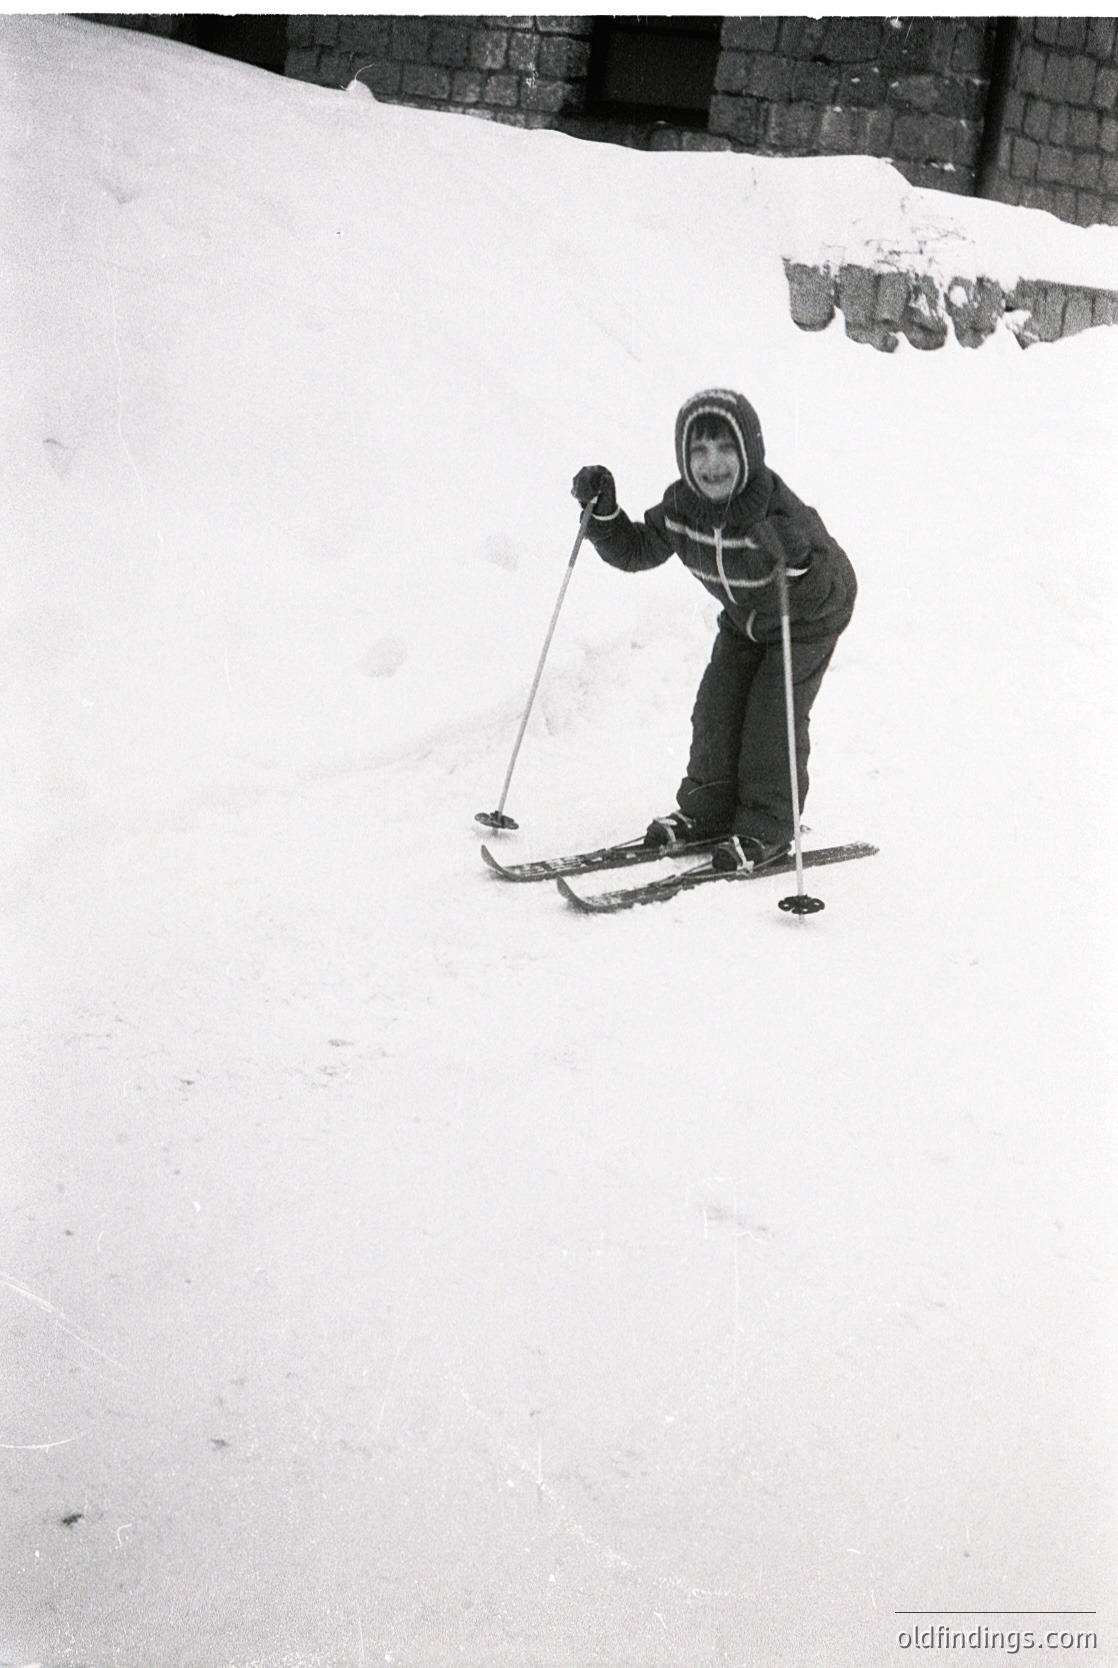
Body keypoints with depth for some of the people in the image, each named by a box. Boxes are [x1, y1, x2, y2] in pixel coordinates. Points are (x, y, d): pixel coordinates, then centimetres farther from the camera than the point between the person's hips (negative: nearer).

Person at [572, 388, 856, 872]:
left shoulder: (778, 510, -37)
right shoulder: (681, 506, -19)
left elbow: (823, 592, -40)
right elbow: (637, 551, -5)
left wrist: (797, 560, -60)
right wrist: (602, 512, -20)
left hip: (809, 618, -6)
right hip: (744, 619, 6)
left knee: (772, 714, -10)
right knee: (717, 705, 3)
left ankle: (767, 828, 2)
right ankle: (707, 810, 17)